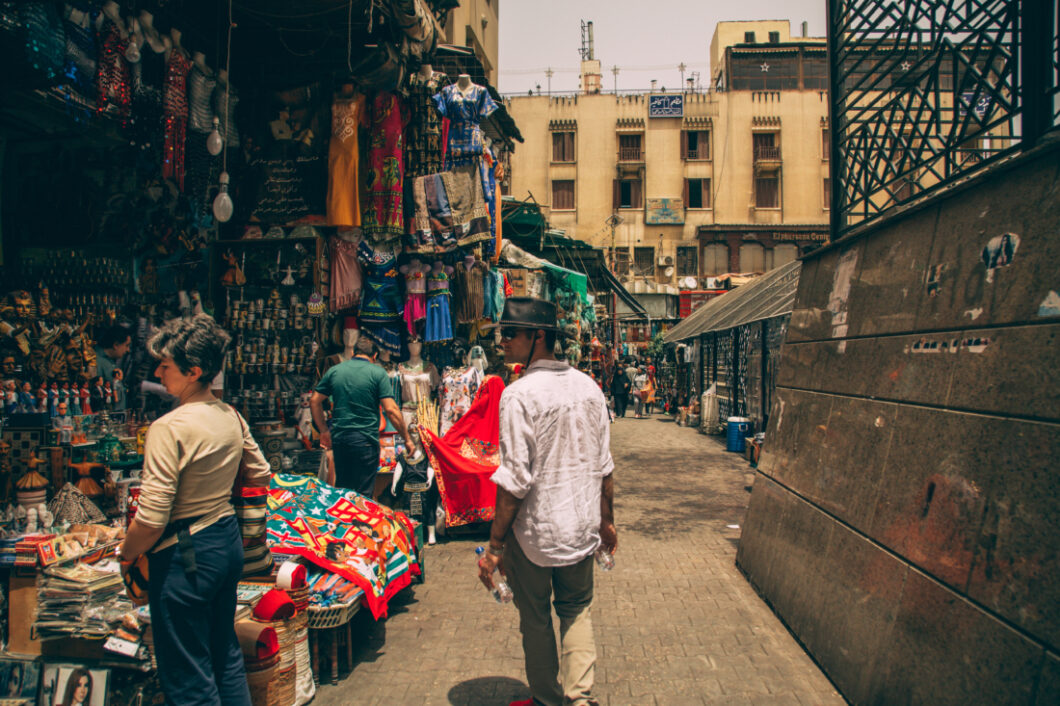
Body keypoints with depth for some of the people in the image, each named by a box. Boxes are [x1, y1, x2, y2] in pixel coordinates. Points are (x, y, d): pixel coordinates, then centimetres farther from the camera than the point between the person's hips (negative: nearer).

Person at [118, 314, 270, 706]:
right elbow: (260, 476, 11)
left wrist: (127, 554, -4)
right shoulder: (231, 417, 0)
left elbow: (152, 518, -22)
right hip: (229, 540, 8)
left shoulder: (169, 428, -23)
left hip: (186, 555, -8)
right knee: (226, 655, 23)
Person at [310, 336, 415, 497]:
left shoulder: (334, 370, 8)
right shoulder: (378, 373, -5)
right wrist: (407, 439, -4)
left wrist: (324, 430, 21)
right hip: (365, 440, -4)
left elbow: (314, 401, 12)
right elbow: (391, 409, -11)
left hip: (338, 438, 5)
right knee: (363, 494, 3)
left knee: (341, 488, 19)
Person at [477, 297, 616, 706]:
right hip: (582, 527, 5)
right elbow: (603, 467, 6)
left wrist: (495, 546, -14)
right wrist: (606, 522, 17)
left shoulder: (519, 394, -19)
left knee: (536, 620, 15)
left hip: (533, 531, -5)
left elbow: (514, 479, -21)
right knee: (576, 610, 22)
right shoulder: (587, 387, 0)